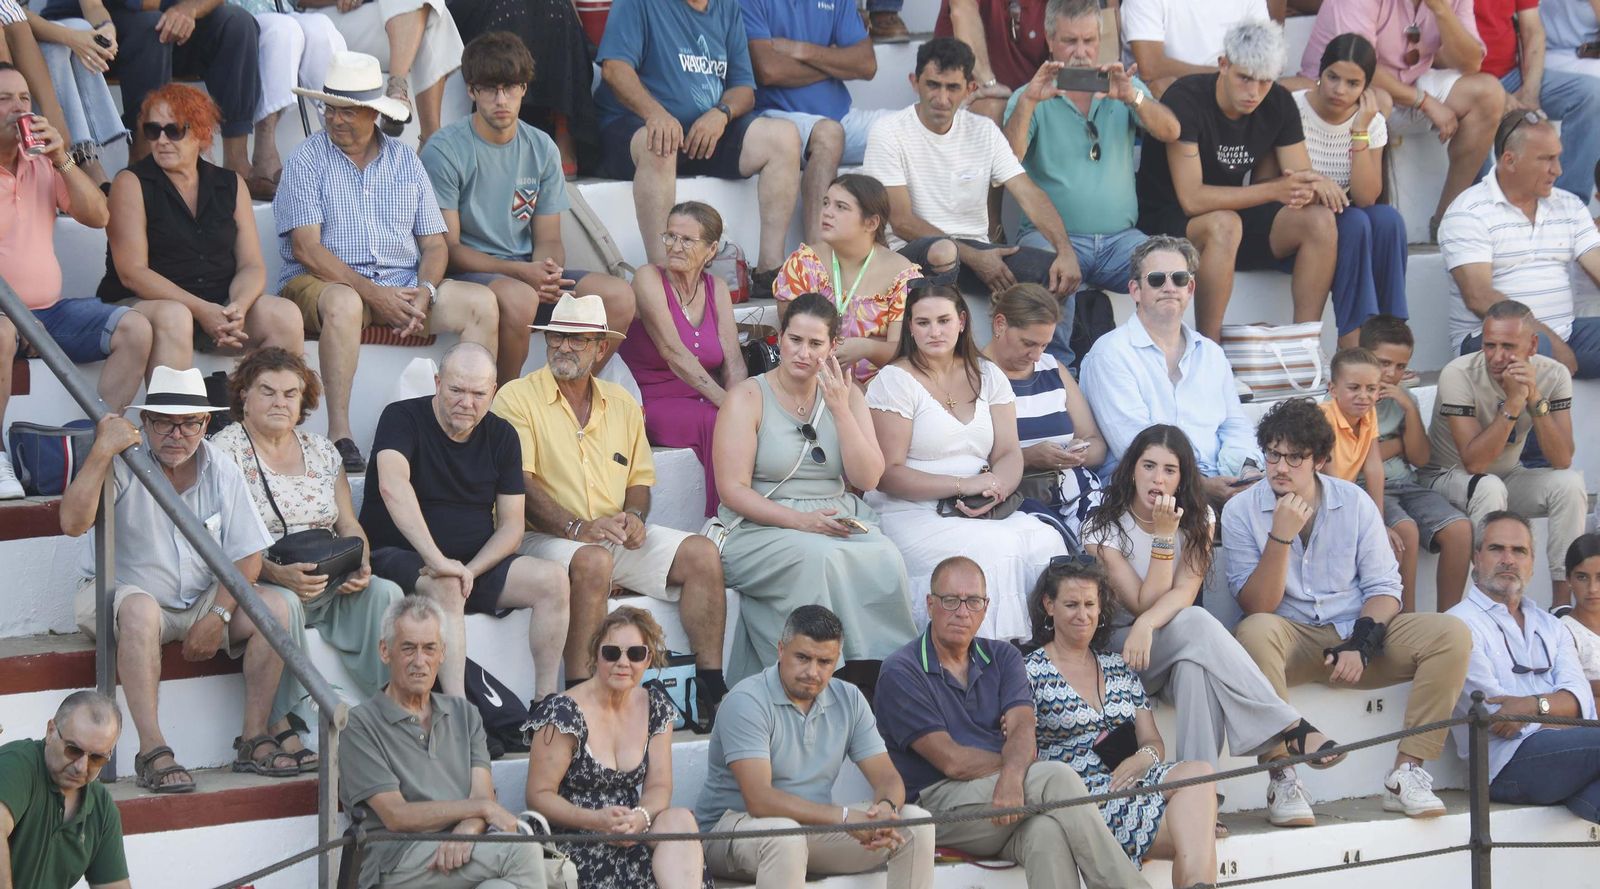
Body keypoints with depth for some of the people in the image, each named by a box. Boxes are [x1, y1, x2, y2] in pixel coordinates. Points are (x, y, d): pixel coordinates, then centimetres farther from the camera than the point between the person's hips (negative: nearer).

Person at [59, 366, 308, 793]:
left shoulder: (221, 470, 0)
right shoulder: (122, 462, -14)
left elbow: (247, 555, 1)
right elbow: (73, 522, -29)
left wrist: (217, 617, -13)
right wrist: (102, 452, -35)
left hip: (200, 599, 5)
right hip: (118, 594, -5)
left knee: (279, 605, -17)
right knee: (139, 608, -40)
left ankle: (255, 740, -12)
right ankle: (152, 750, -38)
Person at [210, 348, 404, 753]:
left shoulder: (321, 452, 19)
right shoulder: (226, 450, 1)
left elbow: (349, 526, 18)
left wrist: (360, 566, -5)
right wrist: (278, 574, -23)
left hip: (331, 584, 5)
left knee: (384, 593, -25)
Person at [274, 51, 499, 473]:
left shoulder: (405, 162, 15)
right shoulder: (307, 160, 0)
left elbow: (434, 243, 13)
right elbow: (306, 248, -10)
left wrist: (424, 293, -10)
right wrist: (373, 293, -19)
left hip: (401, 285, 5)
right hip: (322, 283, -5)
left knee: (481, 301, -17)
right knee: (343, 302, -40)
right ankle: (339, 435, -40)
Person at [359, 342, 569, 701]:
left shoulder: (501, 436, 8)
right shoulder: (403, 419, -8)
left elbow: (511, 526, 5)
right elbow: (393, 487, -28)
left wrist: (470, 571, -16)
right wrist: (437, 560, -38)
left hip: (477, 563, 5)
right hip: (398, 558, -5)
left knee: (554, 581, -16)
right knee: (445, 587, -36)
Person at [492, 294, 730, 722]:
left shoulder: (621, 404, 18)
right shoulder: (517, 398, -1)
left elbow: (640, 479, 21)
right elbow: (520, 483, -11)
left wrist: (634, 517, -4)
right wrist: (577, 528, -22)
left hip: (617, 538, 6)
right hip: (544, 538, -6)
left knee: (702, 554, -14)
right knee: (593, 561, -38)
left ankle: (711, 688, -13)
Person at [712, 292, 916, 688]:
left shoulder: (846, 396, 13)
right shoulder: (748, 399, 1)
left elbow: (868, 479, 3)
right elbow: (733, 490, -7)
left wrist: (840, 410, -6)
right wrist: (800, 521, -20)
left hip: (838, 521, 4)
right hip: (763, 529, -4)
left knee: (885, 559, -30)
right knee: (819, 558, -37)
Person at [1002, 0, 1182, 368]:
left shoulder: (1125, 88, 13)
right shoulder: (1033, 97, 5)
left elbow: (1170, 132, -4)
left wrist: (1133, 97, -24)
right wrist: (1027, 102, -27)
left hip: (1119, 237, 3)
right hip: (1052, 234, -3)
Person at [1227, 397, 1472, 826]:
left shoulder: (1354, 502, 4)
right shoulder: (1241, 512, -3)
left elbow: (1384, 588, 2)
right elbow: (1257, 607, -10)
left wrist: (1361, 642, -16)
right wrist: (1281, 536, -22)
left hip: (1359, 631, 3)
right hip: (1292, 640, -3)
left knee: (1452, 634, -20)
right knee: (1254, 632, -38)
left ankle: (1407, 771, -20)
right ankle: (1282, 778, -36)